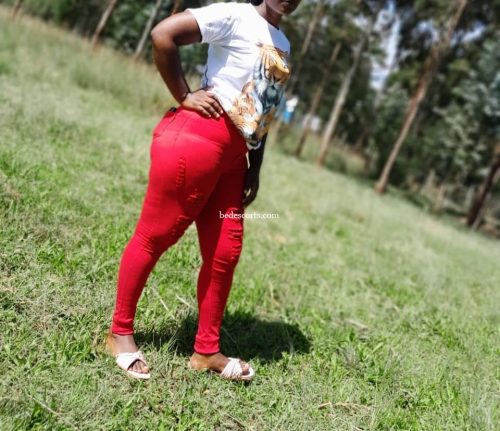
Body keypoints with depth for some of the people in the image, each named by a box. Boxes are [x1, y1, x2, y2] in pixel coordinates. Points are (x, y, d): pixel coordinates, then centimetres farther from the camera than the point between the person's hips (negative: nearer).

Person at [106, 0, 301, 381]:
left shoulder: (283, 44, 16)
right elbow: (163, 34, -18)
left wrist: (255, 168, 17)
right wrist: (184, 97, -13)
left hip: (233, 156, 9)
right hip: (195, 139, -8)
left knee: (225, 253, 9)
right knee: (154, 237, 3)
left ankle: (206, 351, 23)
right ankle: (120, 333, 19)